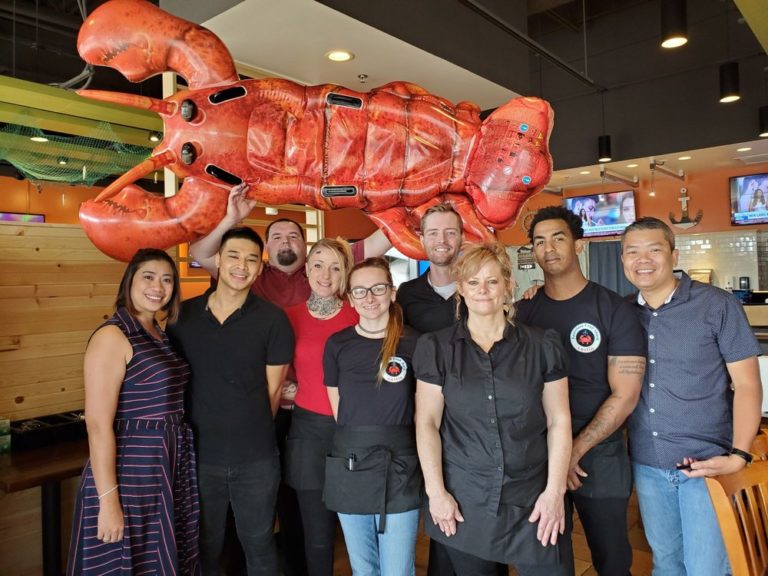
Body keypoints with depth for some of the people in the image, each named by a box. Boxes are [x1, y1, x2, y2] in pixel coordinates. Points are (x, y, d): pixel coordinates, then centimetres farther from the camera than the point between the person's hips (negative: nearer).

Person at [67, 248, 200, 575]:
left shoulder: (162, 334, 8)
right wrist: (108, 500, -20)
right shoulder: (112, 337, -15)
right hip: (131, 471, -7)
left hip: (170, 467, 7)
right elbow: (98, 425, -19)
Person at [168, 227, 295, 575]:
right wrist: (207, 429, 5)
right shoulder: (183, 314, -2)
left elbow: (273, 390, -3)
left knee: (258, 545, 17)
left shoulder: (273, 320, -10)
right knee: (204, 547, 21)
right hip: (198, 455, 2)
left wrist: (252, 436, 3)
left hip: (256, 459, -2)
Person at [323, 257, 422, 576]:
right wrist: (357, 444, 4)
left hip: (399, 469, -2)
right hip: (349, 468, 2)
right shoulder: (337, 344, 1)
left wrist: (394, 444, 2)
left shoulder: (413, 342, -6)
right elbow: (338, 409, 8)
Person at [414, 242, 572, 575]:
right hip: (463, 500, 0)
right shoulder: (436, 348, -1)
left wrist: (555, 490, -5)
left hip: (531, 500, 0)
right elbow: (427, 423, -1)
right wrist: (435, 491, -6)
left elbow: (558, 421, 1)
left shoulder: (542, 346, 0)